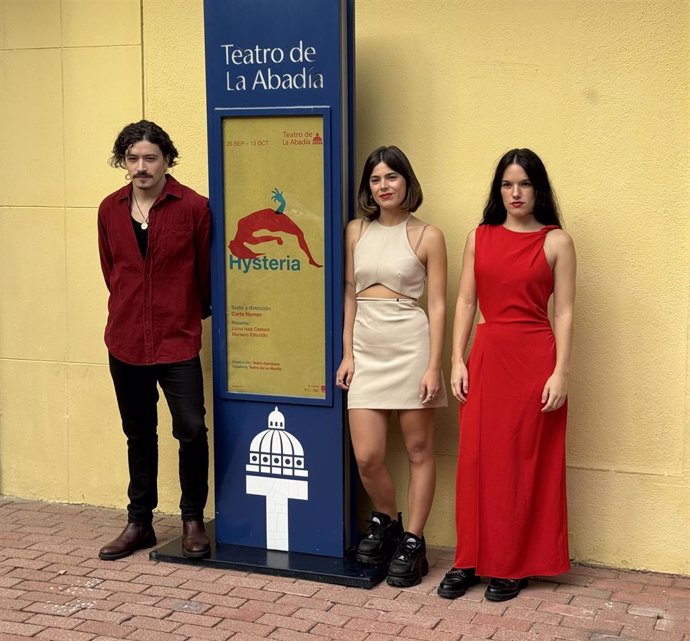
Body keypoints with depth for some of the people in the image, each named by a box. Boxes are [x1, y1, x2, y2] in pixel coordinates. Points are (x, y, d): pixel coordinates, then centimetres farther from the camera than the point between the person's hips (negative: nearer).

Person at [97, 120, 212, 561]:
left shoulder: (193, 207, -9)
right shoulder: (110, 210, 5)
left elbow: (206, 271, -1)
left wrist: (193, 312, 8)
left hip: (177, 340, -4)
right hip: (126, 340, 4)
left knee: (191, 430, -9)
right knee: (139, 435, 14)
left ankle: (193, 519, 12)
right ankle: (140, 522, 26)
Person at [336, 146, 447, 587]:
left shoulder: (427, 236, -2)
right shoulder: (356, 231, 9)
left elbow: (437, 305, -4)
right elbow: (350, 295, 13)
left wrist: (434, 365, -10)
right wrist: (347, 353, 7)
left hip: (411, 346, -3)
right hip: (367, 348, 3)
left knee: (419, 449, 4)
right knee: (367, 456, 1)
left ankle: (412, 543, 16)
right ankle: (386, 521, 29)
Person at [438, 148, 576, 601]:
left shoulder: (556, 242, -2)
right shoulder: (479, 238, 8)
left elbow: (564, 312, -4)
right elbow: (465, 302, 8)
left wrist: (560, 372, -10)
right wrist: (458, 361, 1)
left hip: (535, 359, -3)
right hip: (487, 356, 3)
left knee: (526, 460, 4)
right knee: (477, 458, 5)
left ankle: (513, 565, 16)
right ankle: (470, 559, 17)